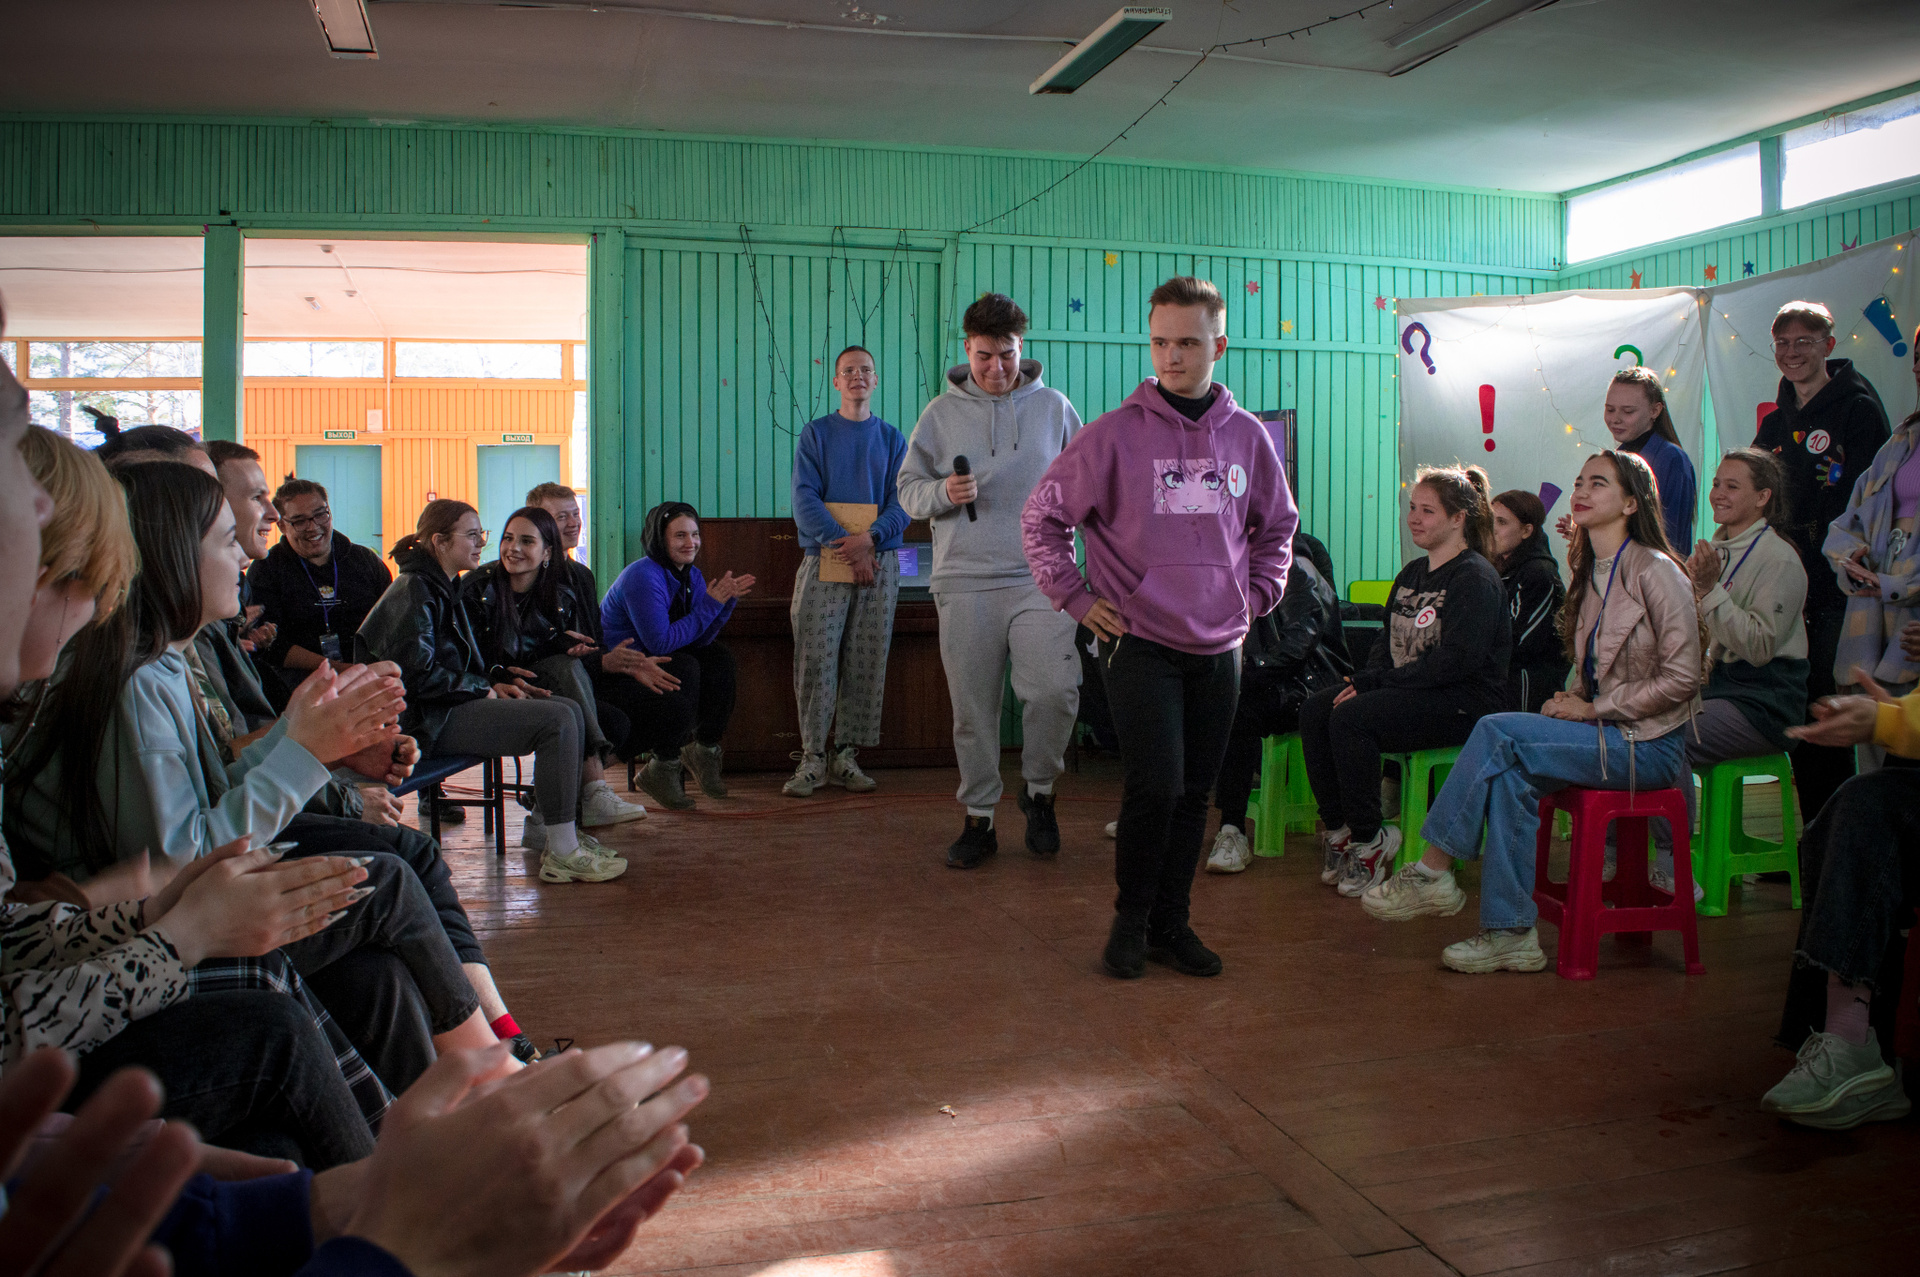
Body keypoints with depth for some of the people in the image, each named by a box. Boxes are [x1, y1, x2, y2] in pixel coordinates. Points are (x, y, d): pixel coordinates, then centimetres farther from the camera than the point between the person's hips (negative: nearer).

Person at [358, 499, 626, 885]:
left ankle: (544, 827, 6)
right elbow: (417, 673, -21)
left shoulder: (444, 588, 19)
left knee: (570, 710, 0)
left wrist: (492, 686, 5)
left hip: (451, 704, 10)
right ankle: (562, 853, -21)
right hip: (426, 719, -10)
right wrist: (485, 690, -13)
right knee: (556, 721, -23)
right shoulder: (414, 591, -12)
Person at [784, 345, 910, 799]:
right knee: (816, 659, -7)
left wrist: (870, 537, -16)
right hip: (823, 561, -2)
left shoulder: (892, 439, 13)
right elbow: (804, 500, -3)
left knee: (866, 663, 1)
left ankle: (846, 756, 7)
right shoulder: (816, 434, 8)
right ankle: (812, 757, -2)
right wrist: (844, 545, -15)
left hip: (879, 562, 2)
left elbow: (902, 502, 3)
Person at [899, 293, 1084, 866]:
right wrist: (943, 493, -10)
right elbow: (908, 489, 10)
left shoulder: (1053, 407, 10)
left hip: (1039, 578, -1)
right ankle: (979, 818, 19)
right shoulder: (941, 413, 9)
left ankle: (1038, 790, 10)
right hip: (964, 582, 1)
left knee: (1055, 690, -17)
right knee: (973, 709, 4)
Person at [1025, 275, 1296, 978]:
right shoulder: (1116, 433, -7)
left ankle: (1171, 922, 23)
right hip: (1139, 643, -4)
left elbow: (1277, 525, 22)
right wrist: (1079, 599, -4)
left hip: (1218, 649, 4)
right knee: (1156, 786, -11)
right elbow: (1042, 517, 0)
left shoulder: (1248, 437, 5)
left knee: (1195, 793, 9)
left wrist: (1257, 596, 11)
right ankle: (1131, 919, 10)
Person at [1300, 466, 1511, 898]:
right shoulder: (1412, 573, 18)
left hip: (1465, 703, -8)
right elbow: (1389, 642, 19)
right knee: (1314, 711, -12)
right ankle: (1339, 828, -6)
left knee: (1351, 718, -29)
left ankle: (1368, 839, -15)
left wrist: (1378, 682, -20)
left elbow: (1457, 660, -20)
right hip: (1408, 694, 9)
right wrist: (1363, 681, -3)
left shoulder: (1475, 578, -10)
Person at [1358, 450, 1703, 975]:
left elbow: (1680, 679, -16)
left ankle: (1433, 872, -15)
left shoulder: (1655, 572, -12)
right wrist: (1572, 700, -2)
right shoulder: (1590, 574, 13)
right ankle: (1511, 933, -18)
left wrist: (1593, 709, -15)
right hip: (1604, 731, 7)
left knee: (1498, 732, -22)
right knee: (1511, 774, -20)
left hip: (1649, 744, -7)